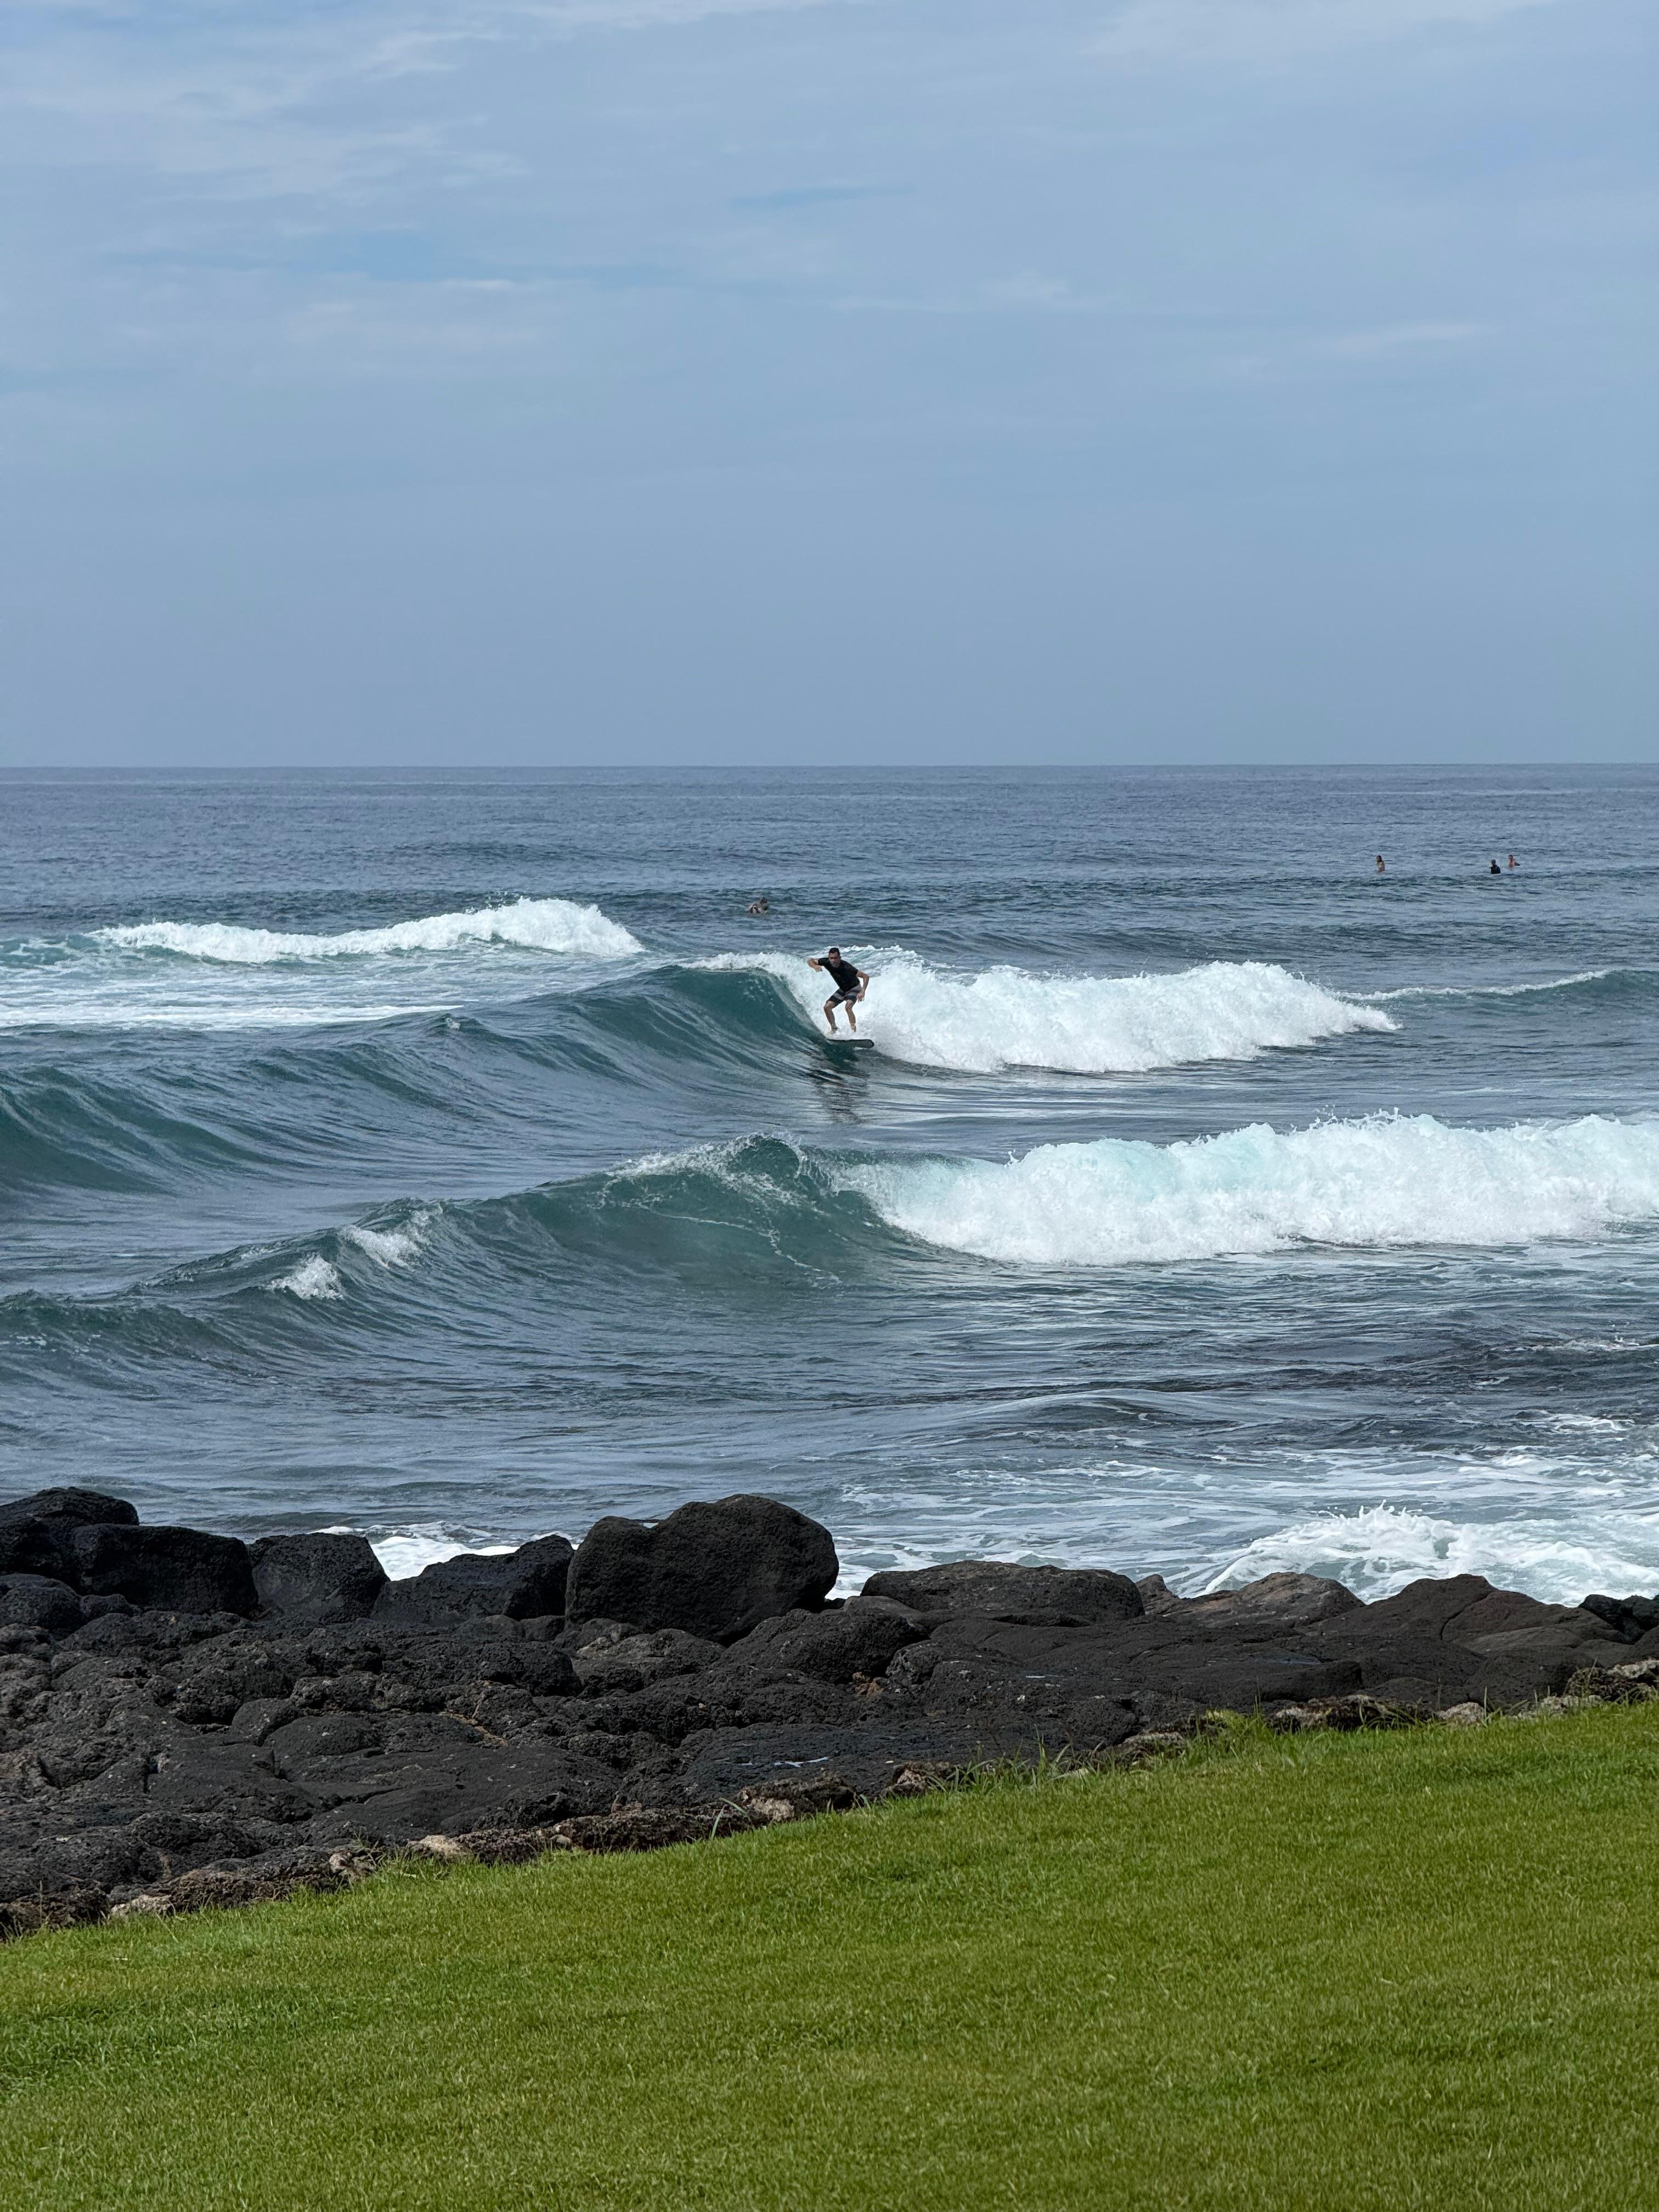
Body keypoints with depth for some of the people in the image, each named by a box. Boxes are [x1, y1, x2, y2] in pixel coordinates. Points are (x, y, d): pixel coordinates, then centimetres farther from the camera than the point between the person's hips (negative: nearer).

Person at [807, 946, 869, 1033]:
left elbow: (866, 977, -31)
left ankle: (855, 1032, -28)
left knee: (848, 1006, -31)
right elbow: (810, 961, -8)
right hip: (842, 989, 6)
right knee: (827, 1007, -2)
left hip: (854, 988, -6)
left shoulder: (846, 967, -35)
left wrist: (862, 992, -43)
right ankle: (833, 1029, 17)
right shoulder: (827, 962, -21)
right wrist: (815, 967, -32)